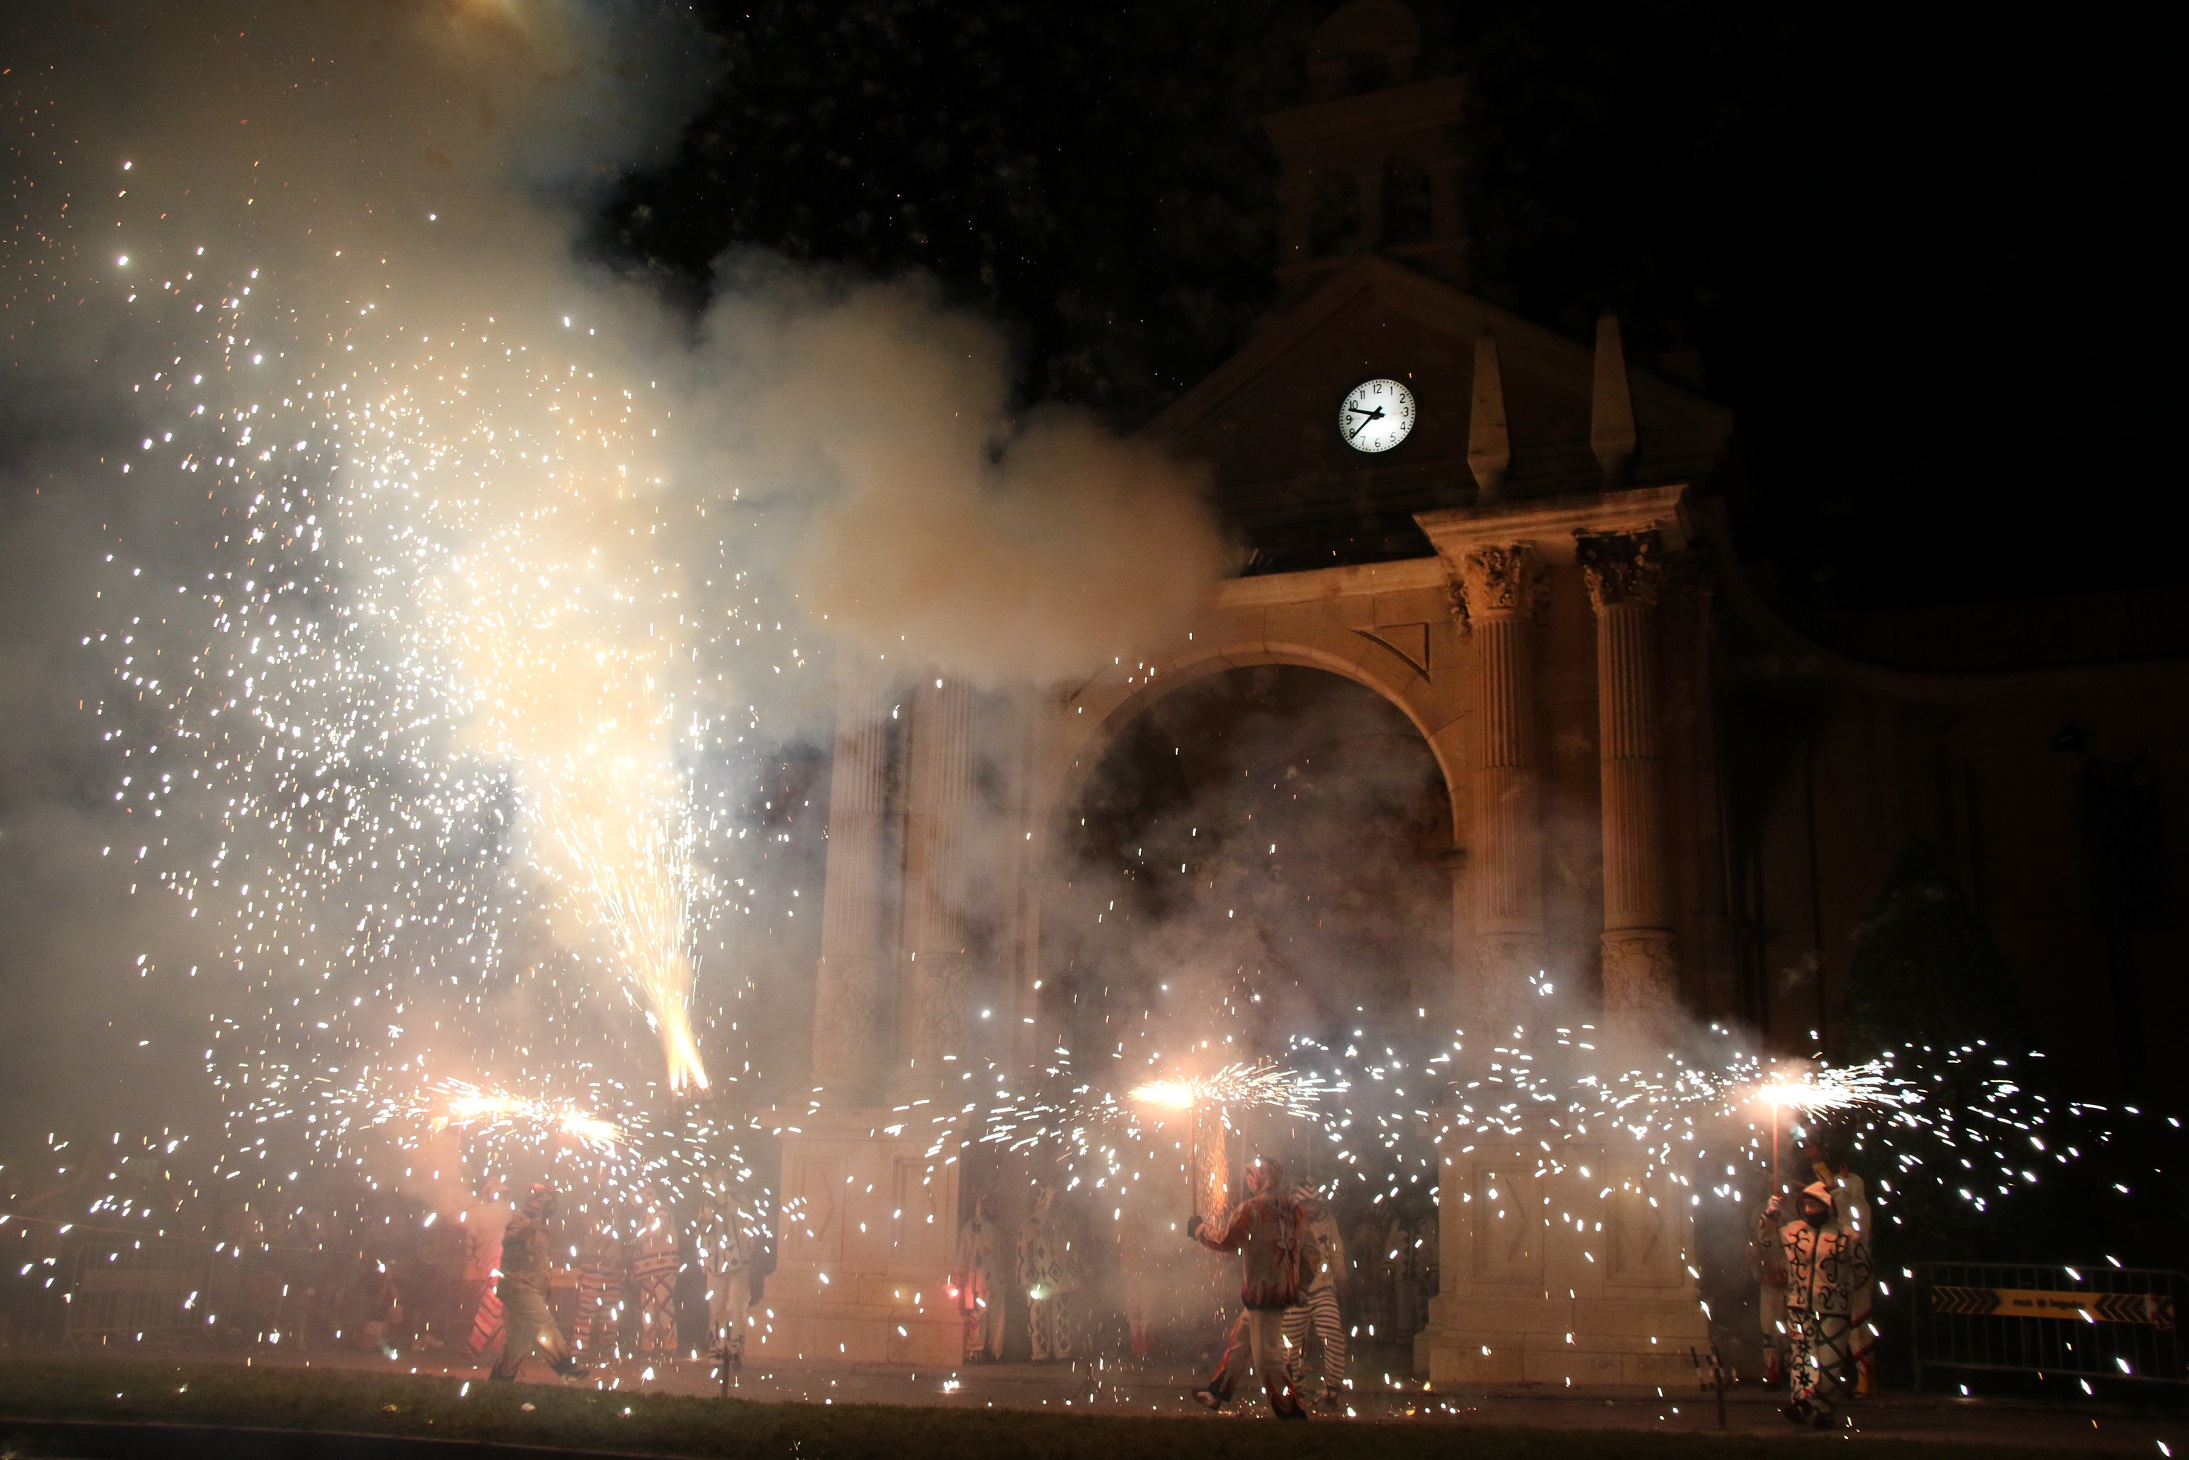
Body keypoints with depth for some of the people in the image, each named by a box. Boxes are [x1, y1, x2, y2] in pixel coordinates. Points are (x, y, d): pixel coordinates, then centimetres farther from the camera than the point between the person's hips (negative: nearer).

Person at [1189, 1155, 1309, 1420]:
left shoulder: (1252, 1209, -18)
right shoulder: (1292, 1209, 6)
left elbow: (1225, 1240, -13)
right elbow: (1302, 1250, 14)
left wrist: (1199, 1228, 2)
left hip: (1263, 1291, -9)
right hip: (1285, 1288, 9)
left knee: (1266, 1357, -3)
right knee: (1239, 1341, 22)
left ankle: (1291, 1411, -2)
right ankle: (1218, 1393, 34)